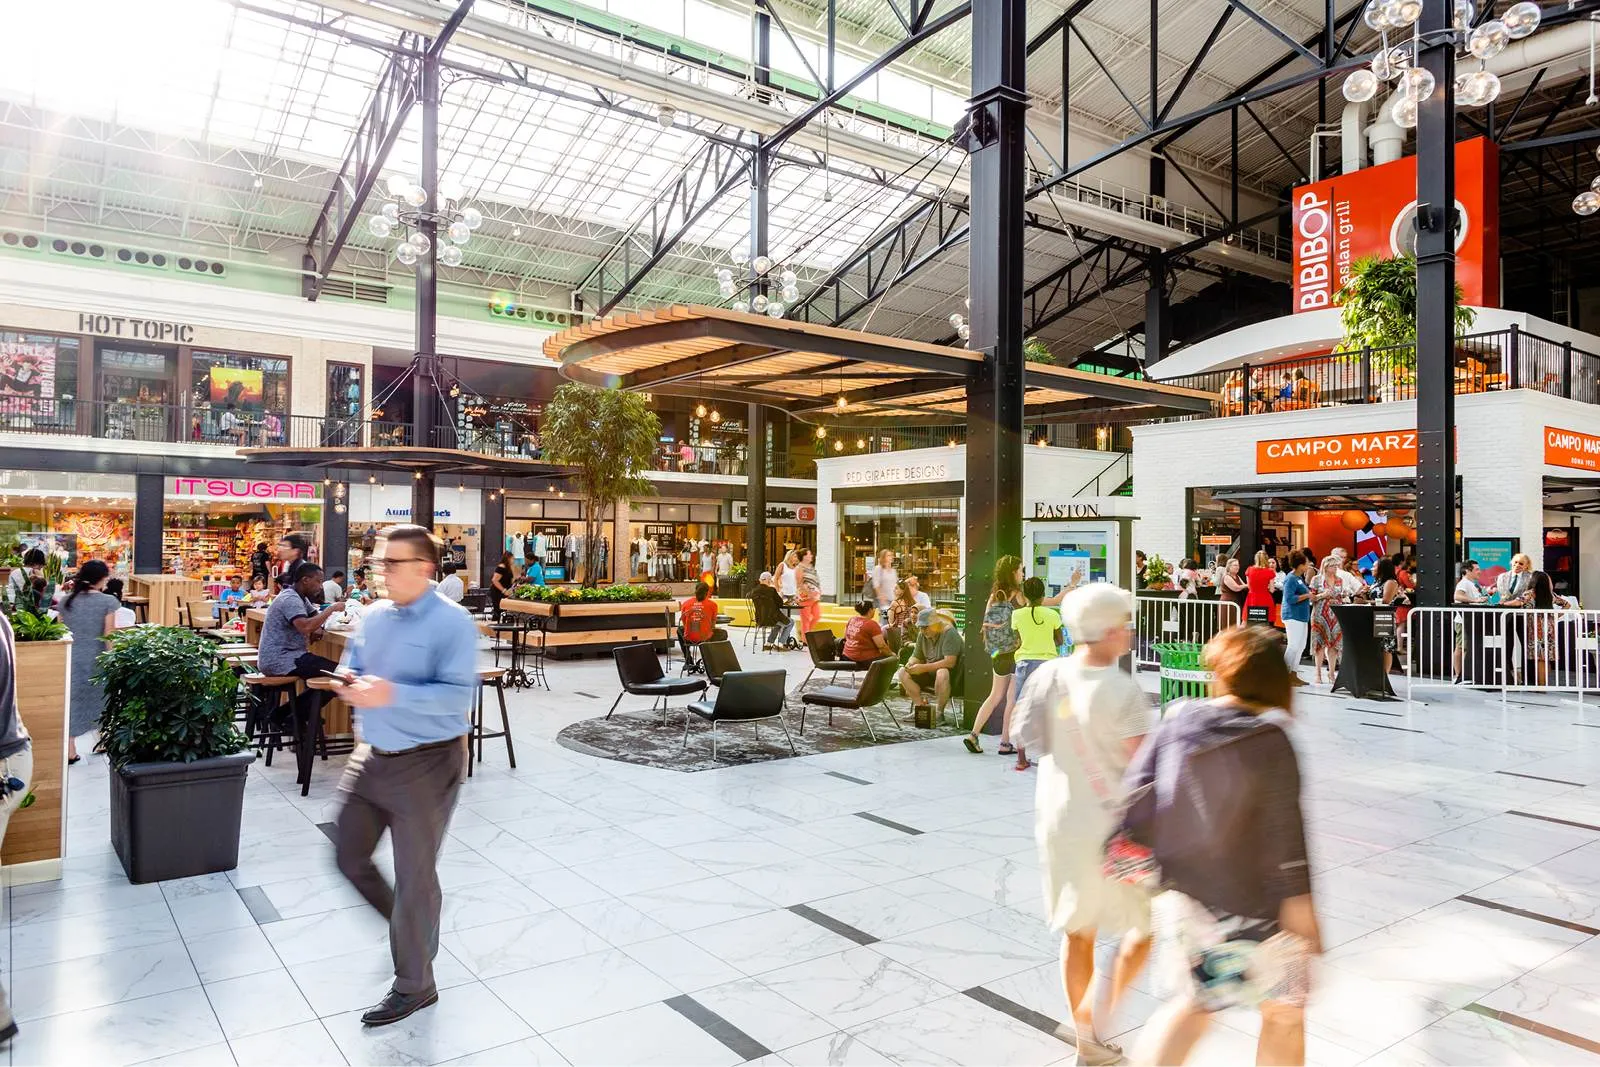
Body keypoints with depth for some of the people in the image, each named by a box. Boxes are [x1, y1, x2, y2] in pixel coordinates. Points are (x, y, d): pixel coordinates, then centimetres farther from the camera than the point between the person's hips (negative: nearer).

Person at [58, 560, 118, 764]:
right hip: (96, 658, -3)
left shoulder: (66, 601, 2)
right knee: (100, 699, 15)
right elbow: (108, 636, -12)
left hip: (71, 659, 3)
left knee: (72, 701, 8)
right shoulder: (108, 602, -11)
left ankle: (70, 752, 9)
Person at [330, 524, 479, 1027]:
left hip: (426, 764, -7)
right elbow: (351, 667, 14)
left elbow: (459, 695, -26)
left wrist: (392, 694, -35)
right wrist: (349, 683, -9)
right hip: (371, 757, 8)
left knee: (414, 877, 5)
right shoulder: (374, 617, 5)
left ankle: (414, 985, 25)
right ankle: (408, 926, 44)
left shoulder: (452, 622, -18)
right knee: (349, 857, 18)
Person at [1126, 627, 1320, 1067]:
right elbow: (1285, 834, -17)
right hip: (1254, 906, -5)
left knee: (1198, 1003, 24)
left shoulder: (1175, 725, -4)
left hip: (1187, 895, 5)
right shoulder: (1271, 742, -17)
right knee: (1285, 1014, 19)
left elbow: (1135, 792, -1)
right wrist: (1299, 902, -9)